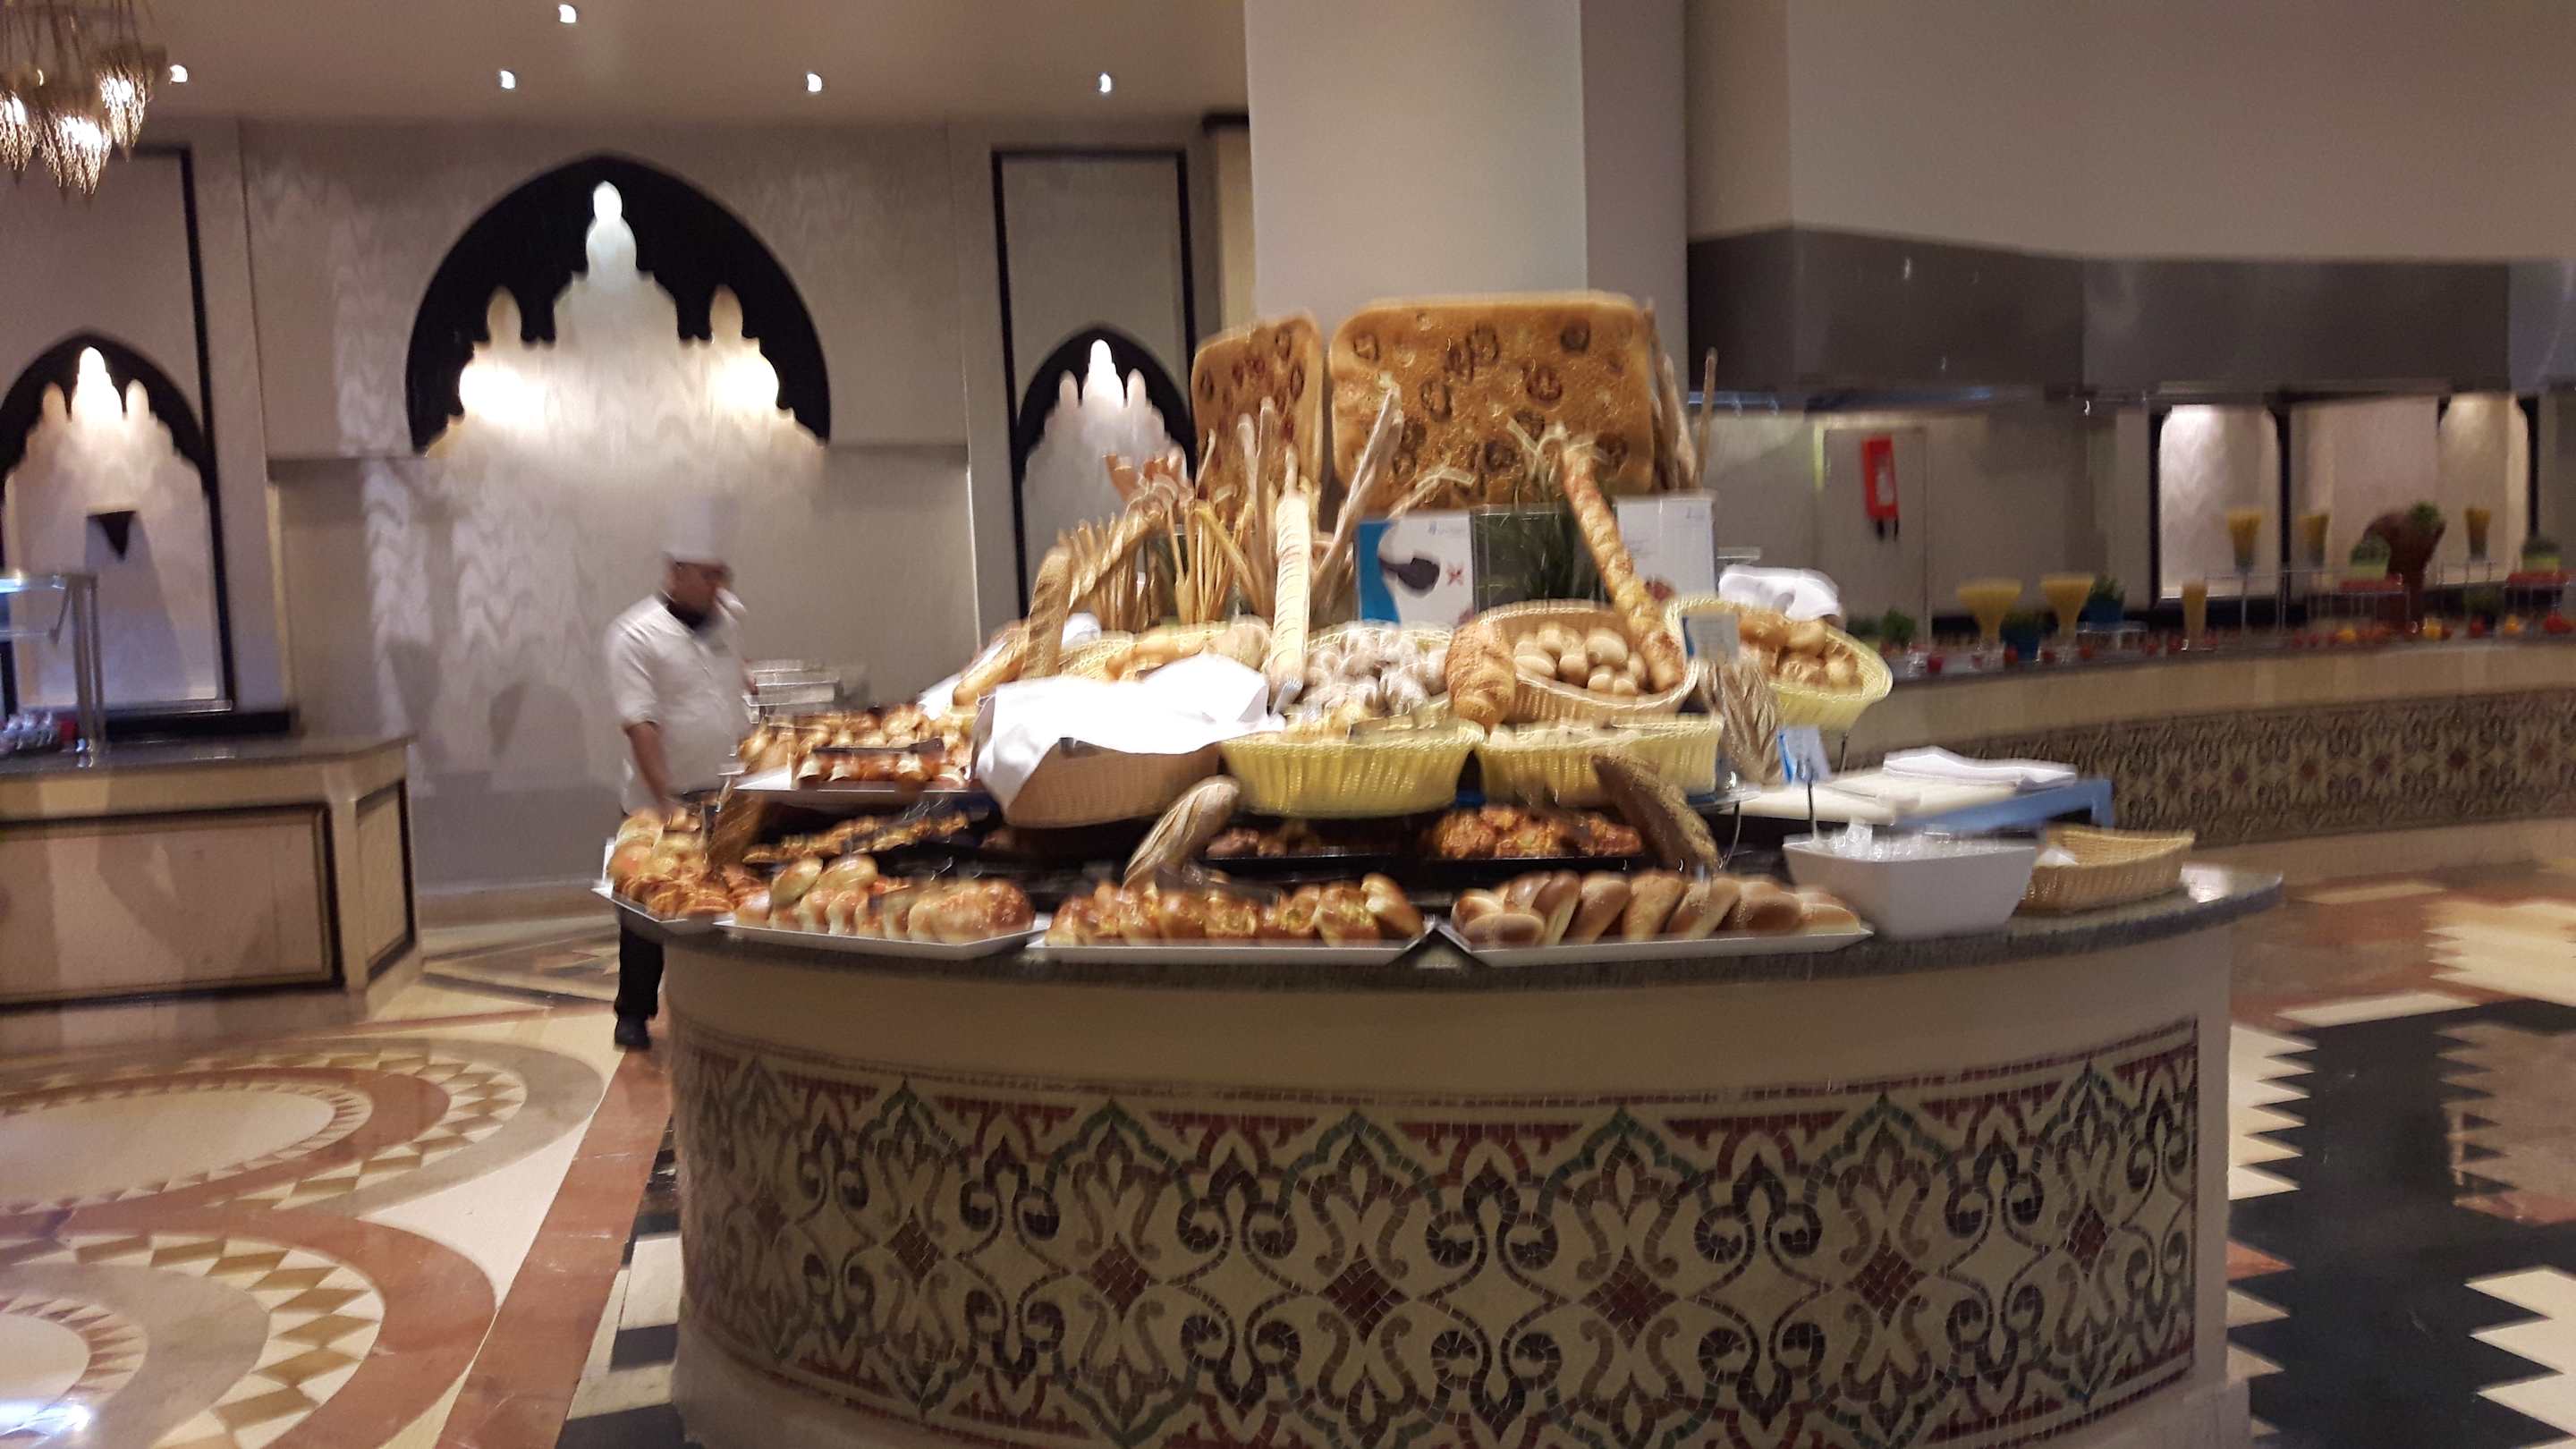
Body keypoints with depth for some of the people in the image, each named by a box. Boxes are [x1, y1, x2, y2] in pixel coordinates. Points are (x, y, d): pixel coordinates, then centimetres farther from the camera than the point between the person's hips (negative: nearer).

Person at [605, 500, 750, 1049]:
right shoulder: (637, 633, -12)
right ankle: (634, 1014, 20)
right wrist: (666, 796, -25)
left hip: (724, 797, 5)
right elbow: (639, 722, -19)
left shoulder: (726, 620, 7)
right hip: (661, 803, -5)